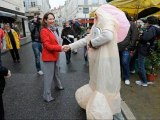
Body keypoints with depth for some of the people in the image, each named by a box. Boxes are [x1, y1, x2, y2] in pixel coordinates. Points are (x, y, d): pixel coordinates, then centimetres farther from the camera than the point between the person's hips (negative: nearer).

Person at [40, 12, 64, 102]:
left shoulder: (53, 29, 12)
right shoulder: (44, 31, -17)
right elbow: (47, 45, -24)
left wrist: (60, 47, 7)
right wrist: (60, 48, -28)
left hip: (55, 55, 9)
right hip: (49, 56, -9)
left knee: (57, 72, 25)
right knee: (49, 76, -1)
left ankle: (58, 85, 47)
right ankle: (47, 96, 12)